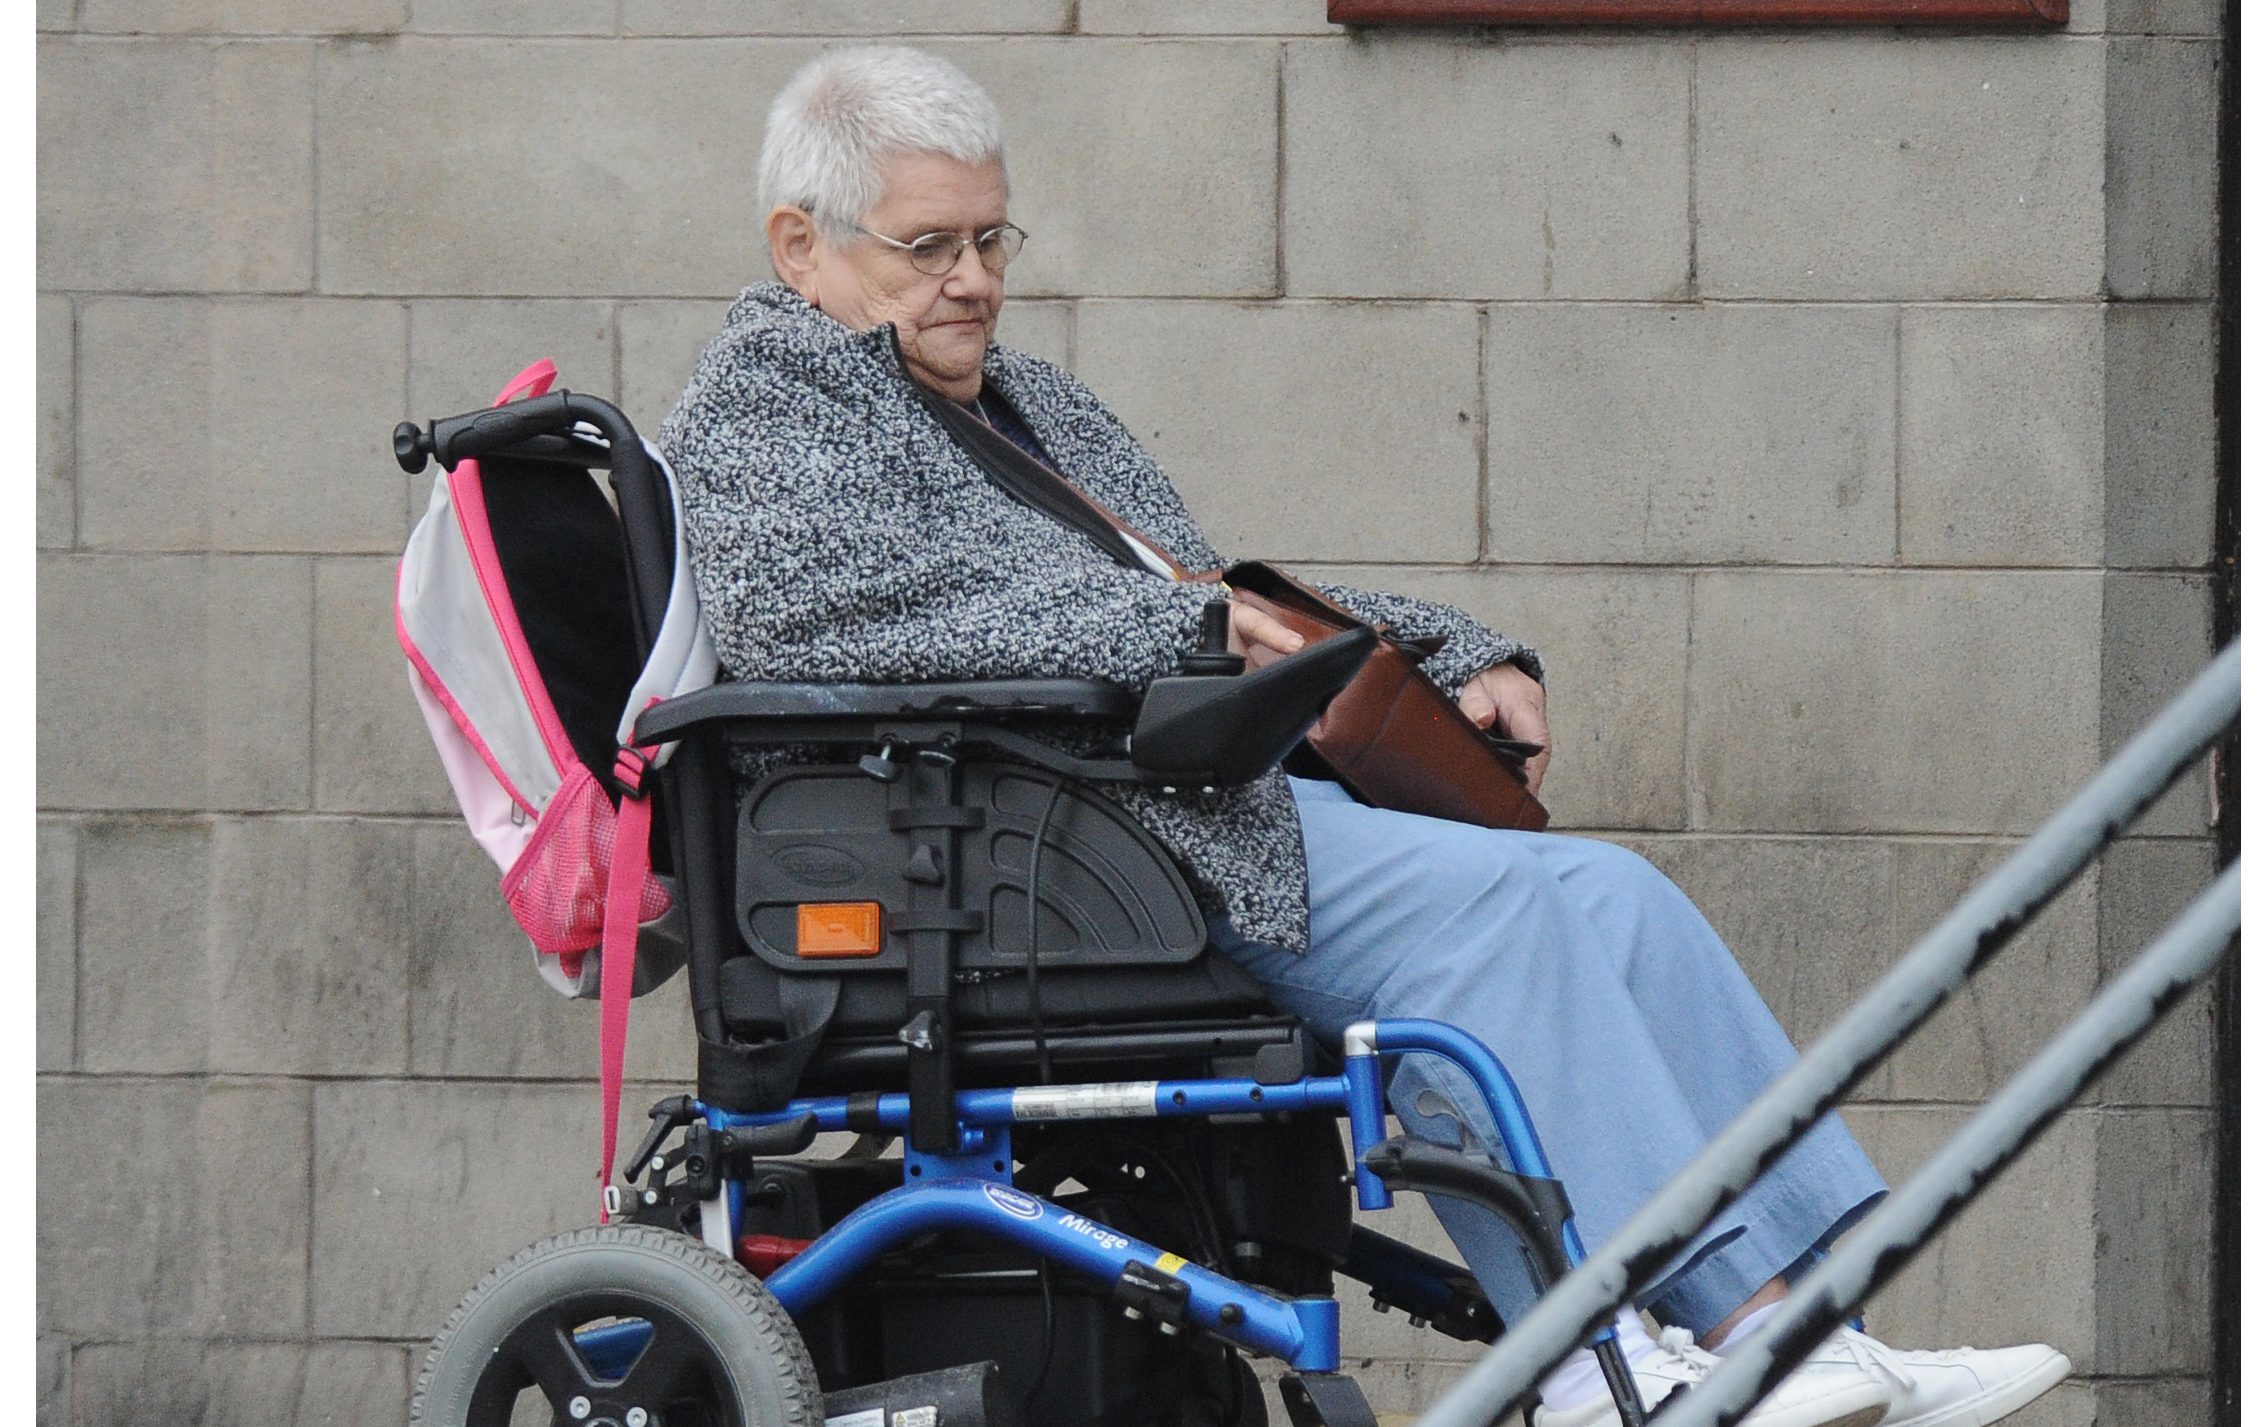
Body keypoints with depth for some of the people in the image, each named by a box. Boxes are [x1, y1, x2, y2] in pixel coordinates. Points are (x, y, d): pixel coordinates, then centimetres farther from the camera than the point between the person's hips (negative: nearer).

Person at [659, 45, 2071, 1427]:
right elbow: (796, 599, -21)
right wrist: (1170, 626, -22)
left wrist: (1459, 661, 14)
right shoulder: (765, 394, 1)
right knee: (1484, 903, -25)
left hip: (1224, 778, 9)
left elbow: (1218, 603, 34)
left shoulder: (1031, 401, 30)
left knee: (1609, 896, -10)